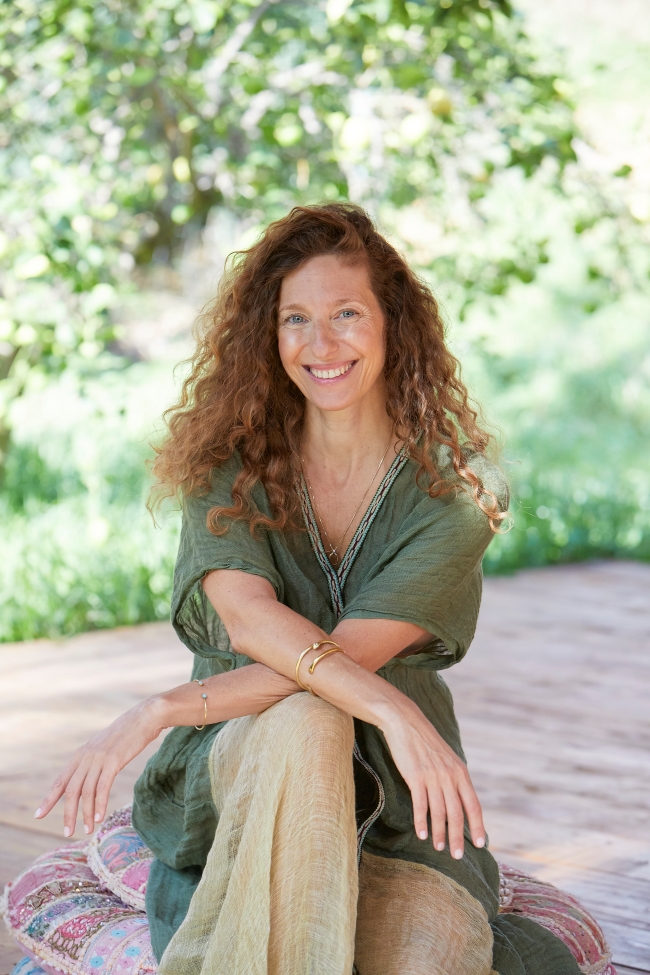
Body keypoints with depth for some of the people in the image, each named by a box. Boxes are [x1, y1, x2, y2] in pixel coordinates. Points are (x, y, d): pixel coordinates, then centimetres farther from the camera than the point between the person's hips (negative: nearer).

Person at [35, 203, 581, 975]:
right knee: (306, 723, -37)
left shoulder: (455, 488, -4)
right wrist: (391, 709, -35)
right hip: (234, 773, 0)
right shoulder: (232, 462, 1)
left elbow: (353, 649, -17)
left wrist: (161, 710, -25)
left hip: (391, 797, 0)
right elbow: (245, 619, -19)